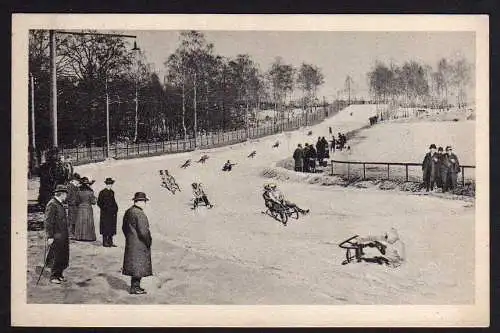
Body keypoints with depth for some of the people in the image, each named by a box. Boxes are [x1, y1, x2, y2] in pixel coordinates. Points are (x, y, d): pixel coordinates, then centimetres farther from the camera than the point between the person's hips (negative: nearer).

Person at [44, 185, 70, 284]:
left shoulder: (60, 204, 15)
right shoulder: (52, 204, -14)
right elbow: (48, 222, -17)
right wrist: (50, 237, -19)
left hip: (63, 236, 9)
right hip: (56, 236, -9)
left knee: (64, 256, 13)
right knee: (56, 257, -2)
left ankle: (59, 275, 23)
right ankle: (53, 277, 8)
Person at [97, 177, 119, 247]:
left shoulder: (112, 192, 14)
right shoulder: (102, 192, -5)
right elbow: (99, 203, -6)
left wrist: (115, 208, 8)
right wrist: (104, 209, -13)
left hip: (112, 213, 6)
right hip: (105, 213, -6)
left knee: (112, 228, 7)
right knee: (105, 227, -4)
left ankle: (110, 242, 13)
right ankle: (105, 242, 1)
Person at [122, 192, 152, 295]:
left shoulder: (128, 212, 7)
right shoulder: (140, 214, -22)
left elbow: (124, 228, 16)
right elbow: (143, 231, -23)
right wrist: (148, 242, -10)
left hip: (130, 243, 9)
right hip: (139, 245, -9)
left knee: (135, 266, 17)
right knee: (138, 266, 1)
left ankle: (135, 286, 26)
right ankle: (134, 288, 7)